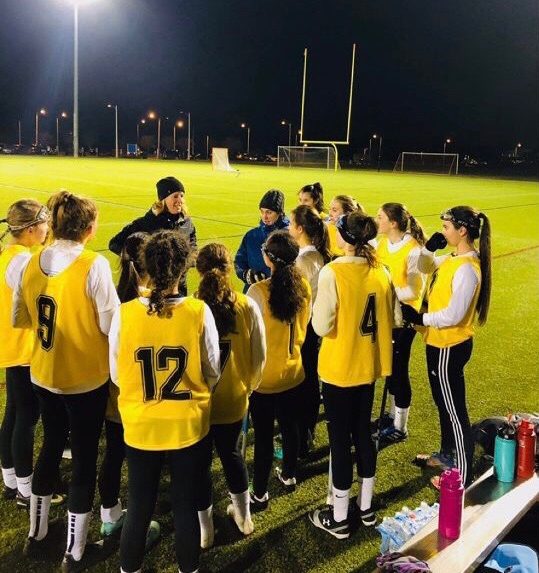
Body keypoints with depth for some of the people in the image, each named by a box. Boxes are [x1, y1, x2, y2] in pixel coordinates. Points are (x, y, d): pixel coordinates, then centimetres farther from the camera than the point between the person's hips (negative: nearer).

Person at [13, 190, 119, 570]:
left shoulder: (33, 263, -2)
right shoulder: (94, 265, -20)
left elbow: (20, 318, 7)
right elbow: (110, 325, -19)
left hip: (44, 374, 6)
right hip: (85, 377, -6)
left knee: (51, 447, 24)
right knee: (85, 457, 10)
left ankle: (37, 535, 41)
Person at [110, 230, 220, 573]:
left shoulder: (125, 314, -13)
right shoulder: (199, 313, -15)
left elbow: (116, 375, -1)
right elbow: (213, 374, -3)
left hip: (141, 427, 1)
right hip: (190, 426, 0)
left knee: (139, 508, 18)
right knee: (186, 506, 17)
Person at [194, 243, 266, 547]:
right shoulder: (248, 306, -12)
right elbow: (259, 355, -4)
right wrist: (248, 386, 14)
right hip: (234, 399, 3)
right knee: (232, 453, 25)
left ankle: (204, 529, 31)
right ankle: (244, 516, 42)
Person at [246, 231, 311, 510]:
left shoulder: (258, 291, -23)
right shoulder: (303, 286, -7)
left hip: (265, 375, -5)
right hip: (293, 371, 5)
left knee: (263, 435, 8)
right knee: (289, 426, 23)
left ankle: (260, 494, 22)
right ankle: (289, 475, 43)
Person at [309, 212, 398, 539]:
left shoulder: (332, 272, -20)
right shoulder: (381, 271, -1)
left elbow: (322, 326, -20)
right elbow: (393, 318, 6)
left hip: (339, 368, -6)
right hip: (369, 365, 6)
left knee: (340, 438, 6)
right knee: (363, 432, 19)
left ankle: (339, 519, 21)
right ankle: (366, 507, 34)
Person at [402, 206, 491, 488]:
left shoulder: (466, 268, -25)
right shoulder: (454, 257, 3)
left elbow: (453, 315, -27)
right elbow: (426, 267, 19)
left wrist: (419, 318, -16)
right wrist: (428, 247, 0)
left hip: (450, 347, -10)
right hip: (440, 343, 10)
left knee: (454, 409, 3)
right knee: (443, 402, 24)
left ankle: (463, 475, 18)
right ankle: (446, 454, 43)